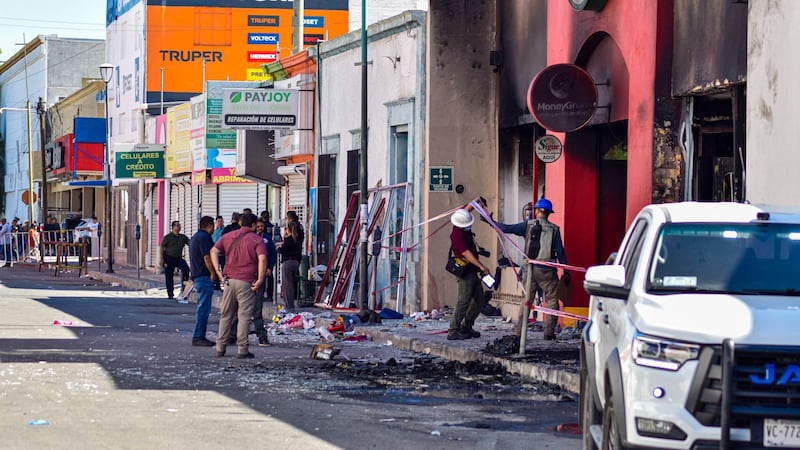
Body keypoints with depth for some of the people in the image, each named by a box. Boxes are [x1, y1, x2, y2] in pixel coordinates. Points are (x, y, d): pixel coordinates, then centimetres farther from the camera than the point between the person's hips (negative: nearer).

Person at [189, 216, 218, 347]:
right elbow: (206, 257, -19)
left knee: (203, 308, 14)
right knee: (204, 308, -10)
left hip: (197, 276, 11)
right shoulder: (204, 237, -12)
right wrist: (213, 273, -14)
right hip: (204, 277, -11)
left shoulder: (195, 237, 21)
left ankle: (199, 337, 14)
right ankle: (198, 337, -12)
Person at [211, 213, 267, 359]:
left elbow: (214, 251, 4)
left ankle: (220, 348, 15)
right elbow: (262, 259, -16)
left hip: (229, 280, 4)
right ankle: (242, 350, -5)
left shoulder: (228, 236, 13)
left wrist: (218, 270, 1)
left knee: (225, 315, 13)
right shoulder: (256, 240, -3)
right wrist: (260, 280, -13)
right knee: (244, 316, -2)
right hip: (246, 282, -4)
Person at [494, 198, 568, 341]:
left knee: (526, 300, 9)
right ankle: (549, 332, 1)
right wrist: (566, 273, 5)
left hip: (531, 269, 1)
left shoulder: (528, 225, -1)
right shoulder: (554, 229, -1)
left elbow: (507, 228, -3)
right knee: (552, 301, 7)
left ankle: (520, 332, 7)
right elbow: (560, 252, -1)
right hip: (547, 270, -1)